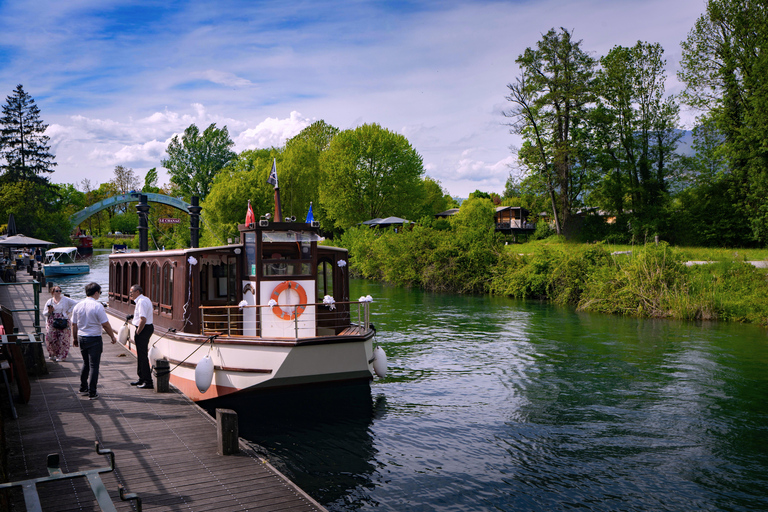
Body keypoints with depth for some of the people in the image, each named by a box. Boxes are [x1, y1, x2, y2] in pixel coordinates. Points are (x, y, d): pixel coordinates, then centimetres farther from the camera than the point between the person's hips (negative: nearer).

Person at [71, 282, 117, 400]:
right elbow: (105, 325, -14)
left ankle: (83, 388, 29)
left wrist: (75, 338, 23)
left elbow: (74, 325, 11)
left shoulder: (78, 306, 4)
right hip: (94, 339, -6)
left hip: (81, 338, 6)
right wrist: (113, 337, -1)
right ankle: (92, 393, 3)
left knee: (86, 363, 22)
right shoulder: (98, 306, -15)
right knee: (94, 365, 0)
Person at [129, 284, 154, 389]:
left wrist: (137, 333, -18)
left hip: (143, 329, -11)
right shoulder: (146, 299, 15)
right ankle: (142, 379, 29)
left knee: (143, 355, -7)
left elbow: (143, 319, -26)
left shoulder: (141, 302, -18)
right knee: (141, 354, 19)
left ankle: (148, 382, -5)